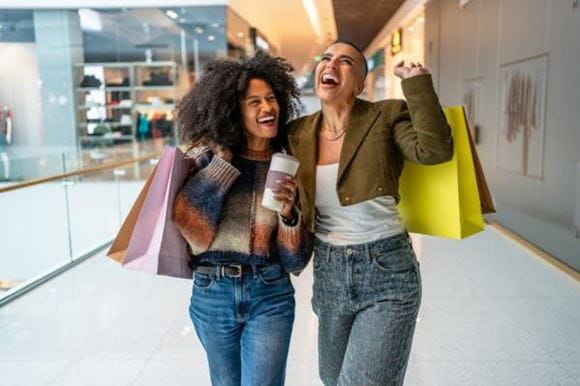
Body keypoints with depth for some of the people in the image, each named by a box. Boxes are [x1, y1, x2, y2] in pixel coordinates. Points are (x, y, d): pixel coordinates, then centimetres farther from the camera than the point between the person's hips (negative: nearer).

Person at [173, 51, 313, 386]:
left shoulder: (288, 168, -2)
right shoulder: (207, 157, -4)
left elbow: (296, 260, -3)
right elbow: (186, 223, -17)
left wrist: (288, 213, -22)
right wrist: (223, 160, -15)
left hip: (270, 296, -1)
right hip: (212, 294, 1)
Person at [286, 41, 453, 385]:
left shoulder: (386, 117, -7)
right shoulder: (298, 133, 3)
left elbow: (436, 150, -25)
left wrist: (416, 82, -22)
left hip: (387, 271, -5)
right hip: (328, 273, 5)